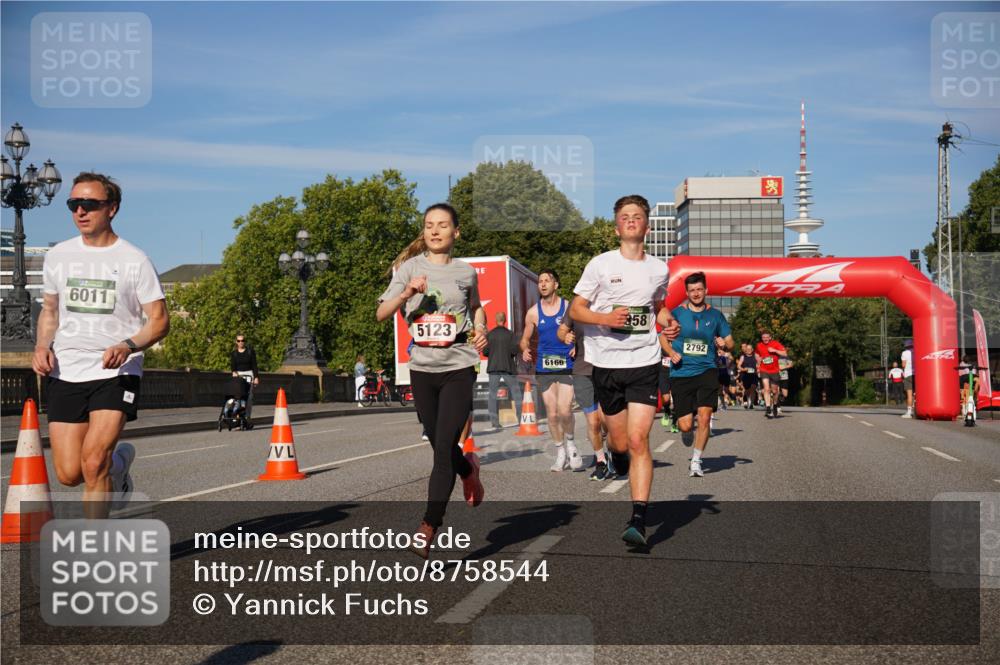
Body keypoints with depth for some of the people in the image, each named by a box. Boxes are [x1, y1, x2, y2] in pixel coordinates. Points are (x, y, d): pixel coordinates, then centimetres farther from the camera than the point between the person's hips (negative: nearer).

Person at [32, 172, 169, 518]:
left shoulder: (134, 260, -4)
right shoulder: (58, 256, 9)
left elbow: (160, 320, -3)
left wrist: (128, 346, -22)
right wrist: (42, 346, 1)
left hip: (117, 373, -4)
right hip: (65, 373, 4)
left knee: (93, 463, -18)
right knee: (69, 474, 1)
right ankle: (118, 462, 35)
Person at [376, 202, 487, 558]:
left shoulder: (466, 272, 5)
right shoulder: (410, 268, 2)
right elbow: (381, 314, -4)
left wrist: (480, 329, 4)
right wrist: (406, 293, -21)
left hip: (459, 368, -2)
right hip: (422, 369, 2)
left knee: (444, 447, -12)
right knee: (440, 447, 13)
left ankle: (429, 527, -10)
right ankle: (468, 468, 47)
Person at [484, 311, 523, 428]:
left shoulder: (489, 334, 1)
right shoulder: (510, 334, -5)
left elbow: (485, 351, -1)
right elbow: (514, 351, -11)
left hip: (493, 367, 2)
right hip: (508, 367, -1)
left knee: (493, 394, 4)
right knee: (516, 393, 6)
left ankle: (494, 421, -2)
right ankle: (521, 418, 2)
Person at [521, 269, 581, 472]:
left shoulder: (568, 307, 1)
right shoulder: (533, 313, 7)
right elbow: (525, 339, 15)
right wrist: (525, 350, -6)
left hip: (566, 365, -2)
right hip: (544, 367, 2)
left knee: (564, 410, -13)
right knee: (552, 414, 4)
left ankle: (570, 442, 16)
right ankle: (561, 453, 21)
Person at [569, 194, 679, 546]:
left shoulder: (659, 269, 8)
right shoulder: (600, 264, -1)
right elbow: (575, 309, 1)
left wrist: (668, 322, 5)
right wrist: (605, 319, -17)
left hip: (645, 363, 0)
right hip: (606, 363, 0)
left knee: (638, 440, -11)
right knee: (619, 442, 9)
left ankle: (638, 519, -11)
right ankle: (616, 454, 48)